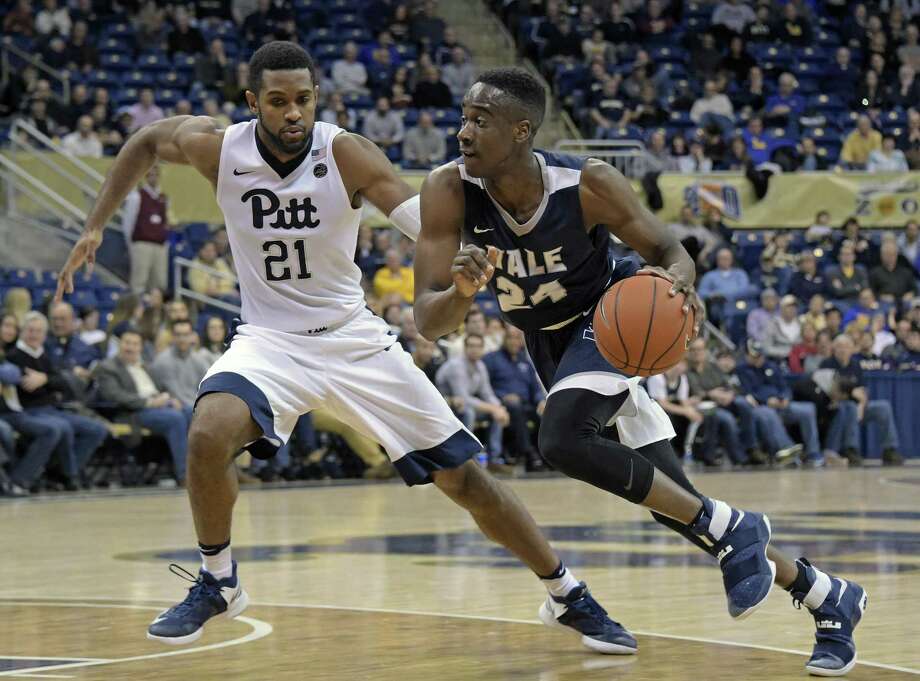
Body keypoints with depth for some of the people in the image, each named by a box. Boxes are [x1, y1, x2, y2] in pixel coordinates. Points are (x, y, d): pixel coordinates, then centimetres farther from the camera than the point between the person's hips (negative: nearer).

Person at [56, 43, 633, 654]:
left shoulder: (346, 154, -19)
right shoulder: (217, 148, -13)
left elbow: (425, 222, -32)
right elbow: (145, 143, 8)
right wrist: (95, 228, 4)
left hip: (354, 337, 0)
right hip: (270, 339, 0)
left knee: (463, 475, -2)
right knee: (209, 433, -31)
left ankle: (568, 597, 16)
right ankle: (217, 585, -6)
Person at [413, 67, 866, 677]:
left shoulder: (587, 185, -28)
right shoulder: (450, 192, -24)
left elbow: (669, 251, -14)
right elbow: (429, 323, -26)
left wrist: (677, 282, -38)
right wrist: (462, 290, -49)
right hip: (549, 342, 4)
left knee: (563, 440, -33)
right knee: (674, 501, 6)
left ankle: (730, 530, -15)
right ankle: (828, 598, 20)